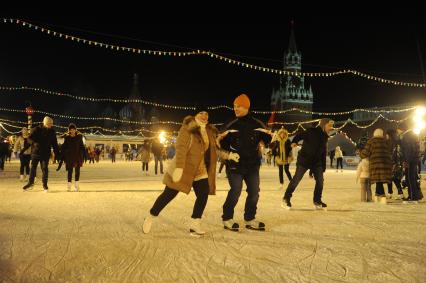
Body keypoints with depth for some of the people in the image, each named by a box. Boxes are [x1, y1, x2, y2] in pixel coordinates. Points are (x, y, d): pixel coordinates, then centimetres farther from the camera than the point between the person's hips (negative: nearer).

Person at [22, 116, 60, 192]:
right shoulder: (36, 129, -4)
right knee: (33, 168, 8)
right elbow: (29, 139, -6)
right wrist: (34, 143, -28)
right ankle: (31, 183, 23)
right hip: (35, 152, 0)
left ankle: (45, 184, 9)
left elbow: (54, 143, 9)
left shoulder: (52, 132, 3)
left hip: (46, 154, 0)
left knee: (44, 169, 1)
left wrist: (57, 153, 4)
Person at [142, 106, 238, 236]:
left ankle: (195, 224, 6)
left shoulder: (210, 131, 9)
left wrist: (228, 155, 5)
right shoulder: (187, 128, -13)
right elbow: (180, 148, -21)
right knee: (169, 194, -1)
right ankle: (150, 218, 17)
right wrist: (179, 168, -29)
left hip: (201, 171, 6)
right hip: (183, 168, -6)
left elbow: (214, 150, 17)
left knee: (203, 195, -6)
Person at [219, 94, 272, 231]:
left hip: (253, 164, 3)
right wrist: (221, 140, -17)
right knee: (235, 192, -4)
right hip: (235, 165, -2)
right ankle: (227, 219, 12)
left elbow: (266, 141, 5)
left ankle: (250, 219, 25)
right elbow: (224, 145, 4)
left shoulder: (257, 124, 0)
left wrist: (269, 136, -16)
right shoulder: (231, 125, -1)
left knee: (254, 192, 9)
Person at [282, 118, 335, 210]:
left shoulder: (325, 136, 6)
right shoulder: (312, 131, -13)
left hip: (317, 162, 7)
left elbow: (323, 152, 11)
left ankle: (317, 201, 21)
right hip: (304, 160, -6)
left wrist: (323, 167, 11)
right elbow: (300, 135, -17)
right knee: (296, 179, -2)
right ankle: (286, 199, 11)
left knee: (320, 180, 5)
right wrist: (294, 142, -38)